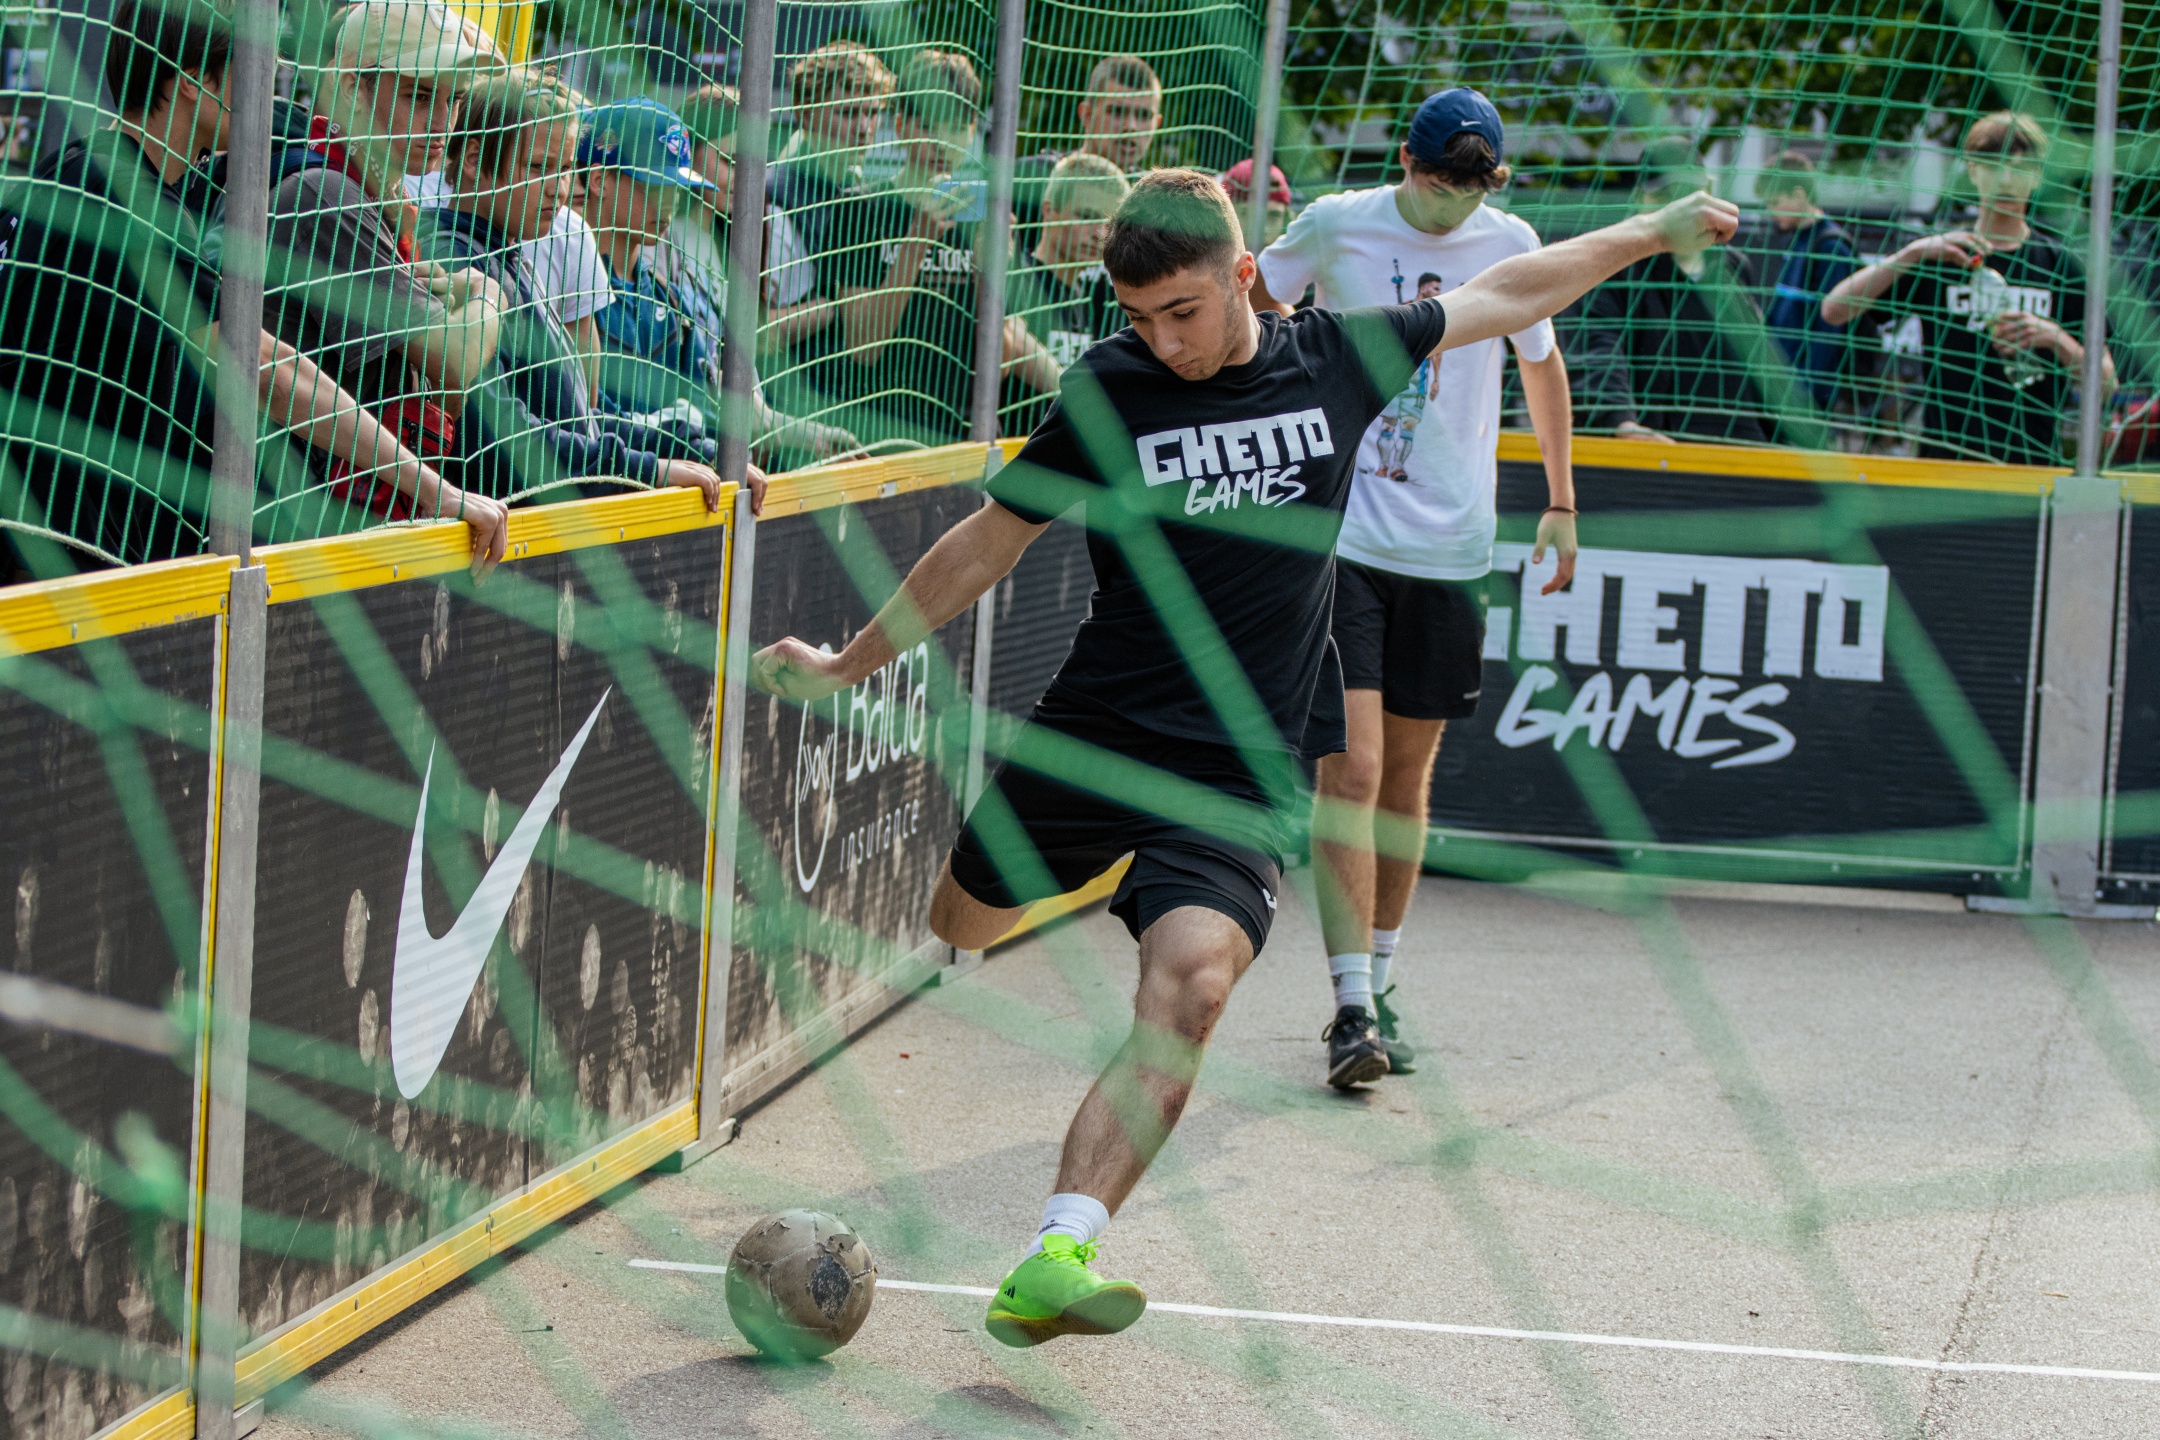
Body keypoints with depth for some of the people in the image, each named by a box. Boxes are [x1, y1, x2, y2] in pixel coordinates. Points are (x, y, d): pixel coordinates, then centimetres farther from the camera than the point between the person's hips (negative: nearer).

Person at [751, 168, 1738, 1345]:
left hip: (1240, 773, -1)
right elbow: (987, 544, 5)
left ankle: (1055, 1261, -33)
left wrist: (1659, 230, 22)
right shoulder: (1107, 394, -6)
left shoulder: (1335, 361, 0)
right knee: (957, 927, 15)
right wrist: (847, 664, 9)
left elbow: (1504, 295, 15)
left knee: (1189, 984, -24)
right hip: (1089, 742, 1)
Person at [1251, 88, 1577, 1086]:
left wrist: (1560, 501, 21)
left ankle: (1377, 986, 21)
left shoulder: (1510, 245, 3)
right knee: (1350, 770, -12)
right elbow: (1255, 302, 15)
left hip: (1450, 547, 3)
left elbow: (1540, 363, 19)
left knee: (1407, 779, 9)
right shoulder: (1336, 227, -5)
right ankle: (1352, 1009, -12)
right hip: (1342, 534, -3)